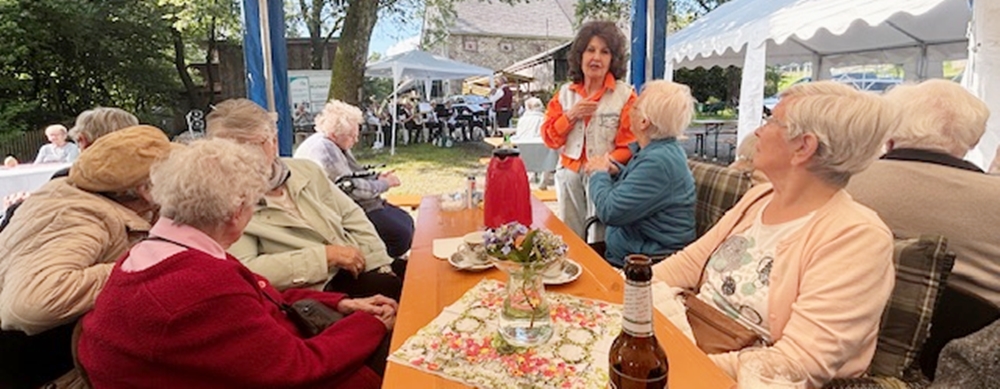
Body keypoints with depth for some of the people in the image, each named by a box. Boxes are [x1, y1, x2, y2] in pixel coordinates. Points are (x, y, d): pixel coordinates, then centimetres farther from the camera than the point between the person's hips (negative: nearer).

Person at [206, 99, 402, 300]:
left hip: (360, 269, 6)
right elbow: (244, 273, -19)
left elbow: (352, 216, 12)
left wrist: (382, 268, 0)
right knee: (395, 290, -25)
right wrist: (326, 255, -19)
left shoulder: (306, 170, 8)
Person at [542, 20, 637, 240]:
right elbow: (549, 138, 5)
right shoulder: (565, 93, 7)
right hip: (569, 174, 3)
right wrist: (571, 116, -10)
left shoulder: (625, 95, -4)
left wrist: (605, 164, -23)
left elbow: (630, 144, -7)